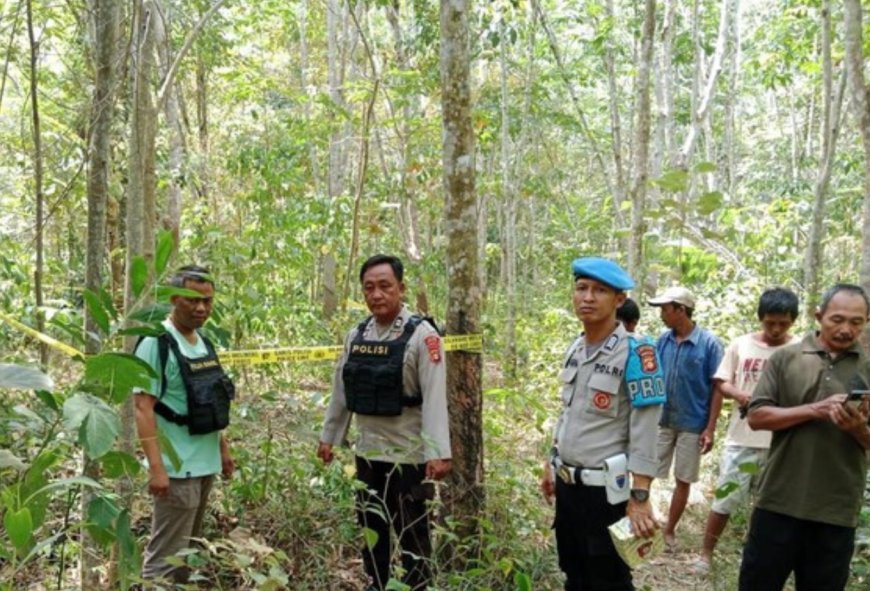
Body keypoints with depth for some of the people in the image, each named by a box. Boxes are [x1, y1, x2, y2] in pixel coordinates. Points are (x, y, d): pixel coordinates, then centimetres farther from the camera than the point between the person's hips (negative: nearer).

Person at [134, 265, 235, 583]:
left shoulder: (204, 343, 11)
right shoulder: (157, 342, -13)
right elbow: (143, 407, -18)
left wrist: (224, 449, 19)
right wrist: (156, 467, -23)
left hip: (205, 464, 8)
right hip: (177, 468, -8)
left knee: (189, 549, 17)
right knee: (166, 555, -4)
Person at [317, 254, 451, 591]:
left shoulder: (421, 335, -13)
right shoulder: (356, 336, 5)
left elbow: (434, 397, -20)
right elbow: (341, 390, 13)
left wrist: (438, 453, -26)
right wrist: (329, 437, 15)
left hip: (409, 456, -6)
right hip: (367, 453, 6)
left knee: (412, 536, 5)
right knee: (370, 531, 18)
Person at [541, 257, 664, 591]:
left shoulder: (635, 354, -17)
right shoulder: (575, 349, 6)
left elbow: (645, 434, -20)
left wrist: (640, 498, -23)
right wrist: (551, 466, 18)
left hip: (606, 490, -7)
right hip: (567, 485, 7)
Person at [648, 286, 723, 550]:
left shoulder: (709, 343, -13)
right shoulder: (663, 340, -1)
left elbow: (717, 387, -9)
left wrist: (710, 429, -11)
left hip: (692, 424, -3)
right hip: (660, 420, 3)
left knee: (683, 480, 10)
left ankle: (670, 530, 26)